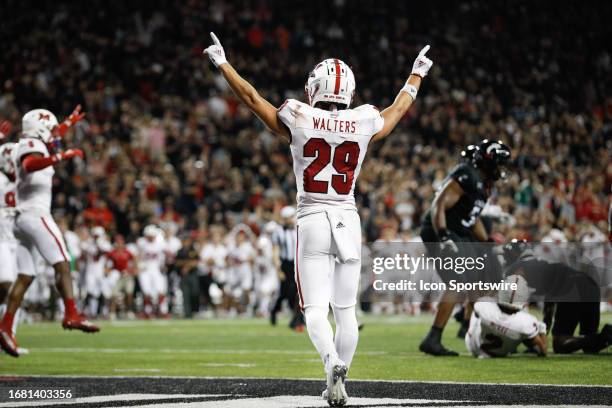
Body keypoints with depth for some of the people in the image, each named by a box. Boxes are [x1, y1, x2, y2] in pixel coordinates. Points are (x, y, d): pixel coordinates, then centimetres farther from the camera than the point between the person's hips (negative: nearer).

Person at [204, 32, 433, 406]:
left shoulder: (299, 121, -5)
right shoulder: (364, 124, 1)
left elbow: (252, 97, 8)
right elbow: (399, 108, 22)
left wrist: (222, 63, 23)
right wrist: (417, 74, 41)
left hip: (312, 221, -2)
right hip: (348, 221, 2)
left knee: (316, 309, -4)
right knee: (346, 309, 10)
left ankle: (333, 363, -31)